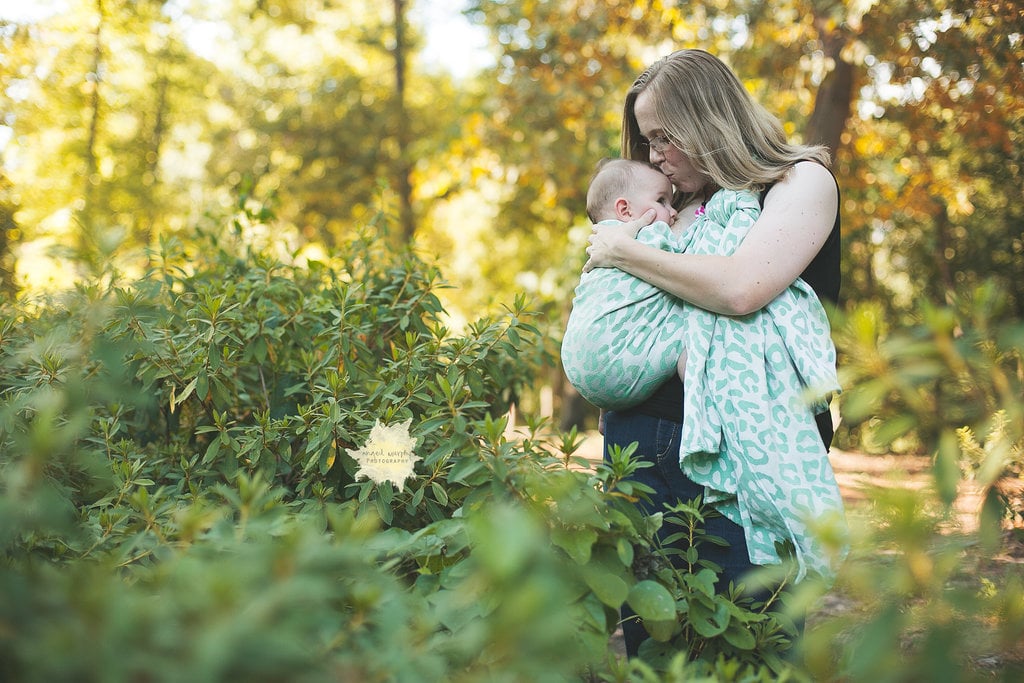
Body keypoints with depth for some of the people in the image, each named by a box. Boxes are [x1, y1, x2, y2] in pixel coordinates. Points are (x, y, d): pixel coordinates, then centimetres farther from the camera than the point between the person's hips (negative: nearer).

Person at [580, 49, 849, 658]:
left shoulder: (803, 180, 1)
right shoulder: (690, 211, 18)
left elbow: (740, 289, -19)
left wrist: (626, 253, -6)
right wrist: (627, 239, 7)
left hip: (741, 452, -6)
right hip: (643, 439, 6)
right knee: (649, 643, 9)